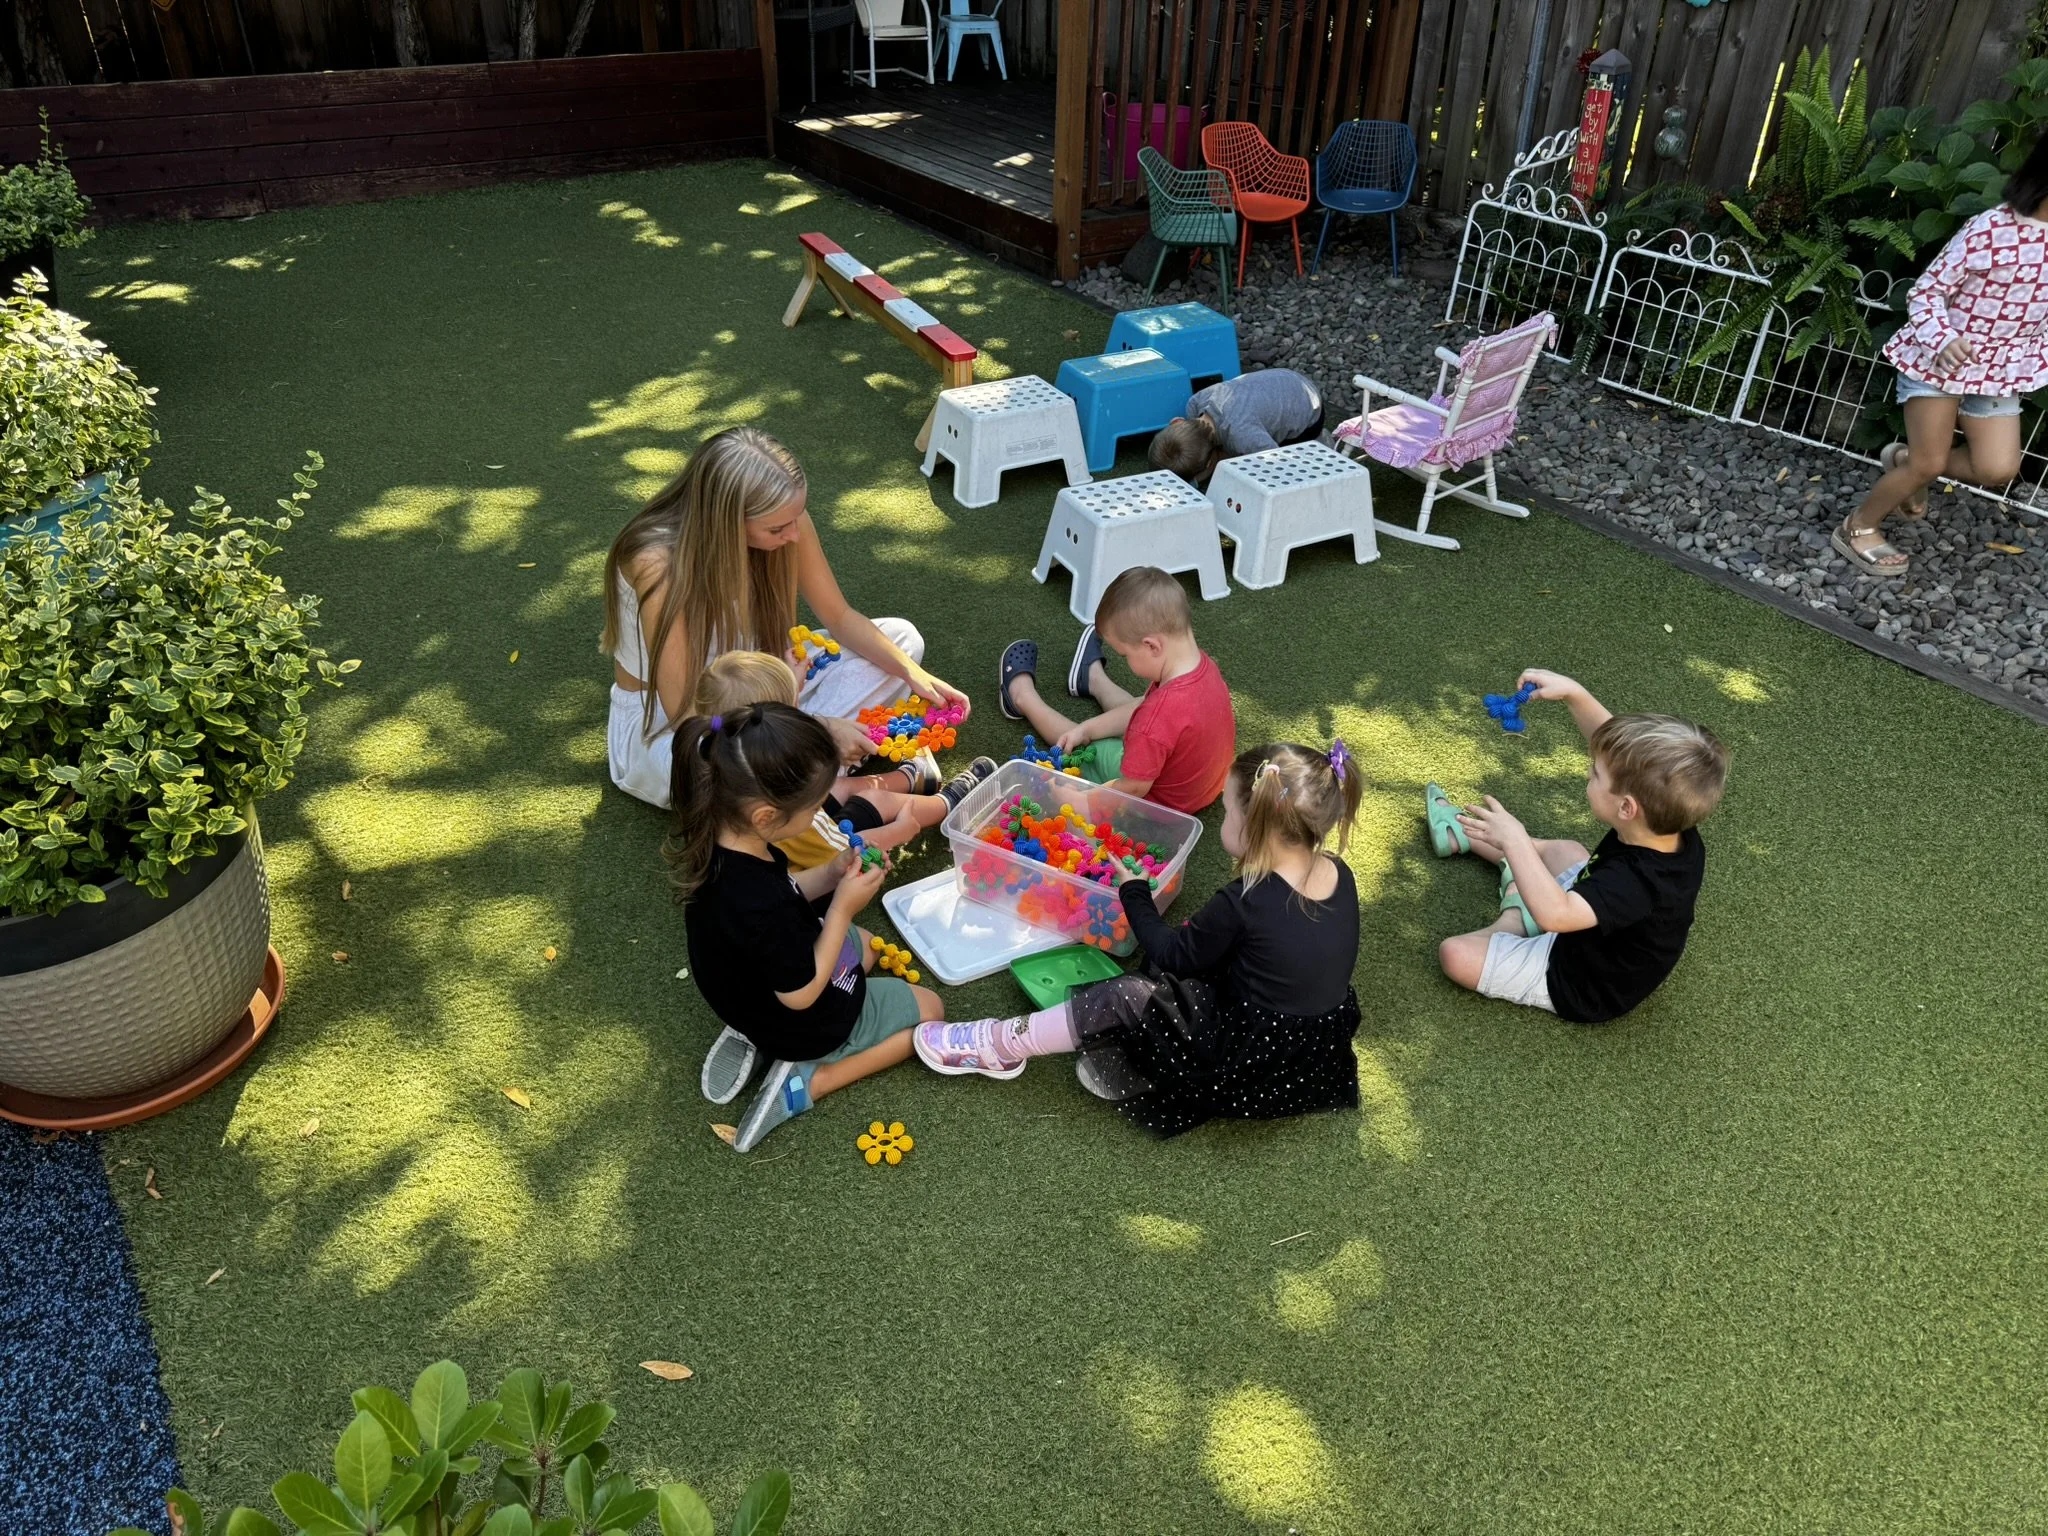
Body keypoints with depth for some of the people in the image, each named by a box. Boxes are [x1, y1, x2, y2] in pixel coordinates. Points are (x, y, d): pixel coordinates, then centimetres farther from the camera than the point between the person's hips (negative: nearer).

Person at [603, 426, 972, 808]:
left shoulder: (787, 521, -17)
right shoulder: (660, 565, -33)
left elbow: (840, 618, -3)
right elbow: (686, 712, -30)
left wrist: (910, 671, -19)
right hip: (665, 724, -6)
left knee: (899, 637, -5)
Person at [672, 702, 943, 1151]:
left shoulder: (718, 843, -18)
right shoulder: (758, 904, -43)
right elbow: (801, 994, -28)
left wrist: (830, 875, -12)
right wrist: (843, 907, -24)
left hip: (753, 997, 7)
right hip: (802, 1025, -7)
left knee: (863, 945, 33)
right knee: (929, 1009, 12)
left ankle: (755, 1038, 15)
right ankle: (804, 1082, 0)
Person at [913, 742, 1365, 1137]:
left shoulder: (1242, 904, -25)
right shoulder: (1340, 875, -5)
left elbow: (1173, 952, -9)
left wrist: (1133, 892, 6)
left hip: (1251, 1068, -7)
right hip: (1322, 1056, 8)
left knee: (1123, 999, -5)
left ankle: (999, 1044, 8)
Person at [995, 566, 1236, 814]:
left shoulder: (1160, 719, -42)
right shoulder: (1200, 663, -16)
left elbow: (1133, 789, -30)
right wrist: (1087, 728, -4)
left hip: (1161, 800, -6)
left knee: (1089, 745, 18)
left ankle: (1024, 698, 43)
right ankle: (1094, 679, 61)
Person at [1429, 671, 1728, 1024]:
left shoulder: (1635, 881, -42)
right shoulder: (1674, 831, -20)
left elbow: (1553, 914, -57)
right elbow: (1618, 749, -10)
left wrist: (1514, 840, -50)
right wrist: (1573, 694, -18)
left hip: (1577, 985, -8)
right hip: (1605, 946, 8)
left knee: (1455, 954, -15)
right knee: (1564, 850, 25)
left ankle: (1514, 920, 12)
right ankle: (1458, 835, 43)